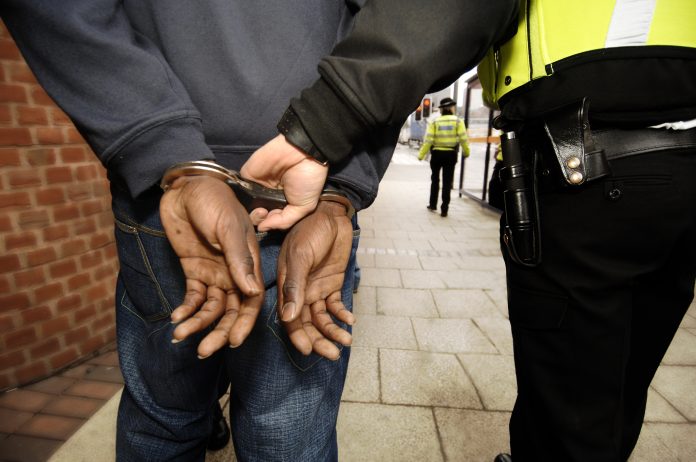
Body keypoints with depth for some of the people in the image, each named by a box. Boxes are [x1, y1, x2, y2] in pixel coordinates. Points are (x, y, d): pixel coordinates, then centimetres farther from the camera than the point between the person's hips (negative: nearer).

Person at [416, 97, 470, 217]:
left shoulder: (435, 122, -3)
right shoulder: (458, 121, -4)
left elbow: (428, 140, -9)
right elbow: (463, 139, -5)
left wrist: (421, 155, -3)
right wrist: (466, 152, 10)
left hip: (437, 154, 1)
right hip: (451, 154, -1)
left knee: (435, 180, 19)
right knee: (447, 182, 5)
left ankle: (433, 205, 26)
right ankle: (444, 209, 5)